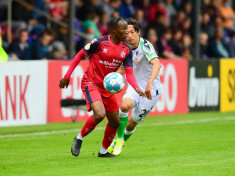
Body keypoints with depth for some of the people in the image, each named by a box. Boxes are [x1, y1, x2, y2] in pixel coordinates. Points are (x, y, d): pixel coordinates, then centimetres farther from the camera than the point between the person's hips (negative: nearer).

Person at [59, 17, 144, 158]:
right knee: (99, 114, -27)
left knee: (115, 122, 8)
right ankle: (79, 138, -2)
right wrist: (67, 76, -4)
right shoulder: (100, 42, -14)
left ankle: (104, 151, 30)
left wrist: (137, 88, -21)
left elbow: (129, 73, -1)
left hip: (107, 87, 6)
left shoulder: (126, 50, 1)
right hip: (90, 83, -6)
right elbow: (80, 55, -3)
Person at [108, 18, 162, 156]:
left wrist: (150, 83, -52)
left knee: (131, 123, 1)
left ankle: (122, 142, 32)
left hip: (151, 91, -4)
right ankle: (119, 139, -11)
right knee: (125, 105, -29)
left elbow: (156, 64, -37)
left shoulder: (145, 45, -20)